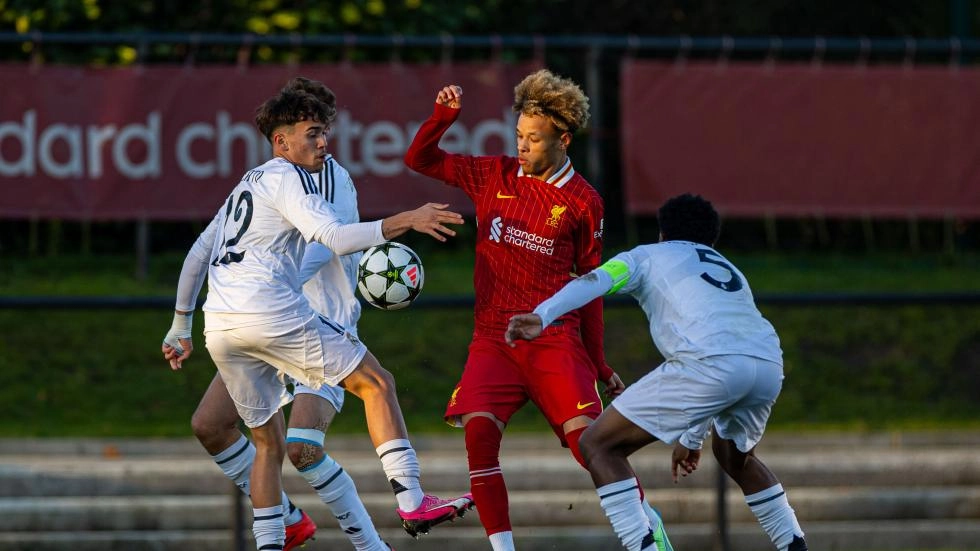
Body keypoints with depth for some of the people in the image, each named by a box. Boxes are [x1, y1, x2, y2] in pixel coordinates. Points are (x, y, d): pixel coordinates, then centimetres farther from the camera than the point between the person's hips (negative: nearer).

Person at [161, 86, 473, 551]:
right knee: (376, 383, -2)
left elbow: (196, 256, 30)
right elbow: (334, 238, -14)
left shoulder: (246, 186, 28)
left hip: (220, 328, 8)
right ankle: (412, 503, -14)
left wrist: (180, 330, 34)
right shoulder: (286, 177, 1)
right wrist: (405, 221, -16)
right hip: (270, 312, -8)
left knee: (269, 443, 16)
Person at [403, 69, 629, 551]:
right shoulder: (494, 176, 9)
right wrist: (443, 115, -5)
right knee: (478, 430, -21)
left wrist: (599, 365, 11)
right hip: (493, 340, 2)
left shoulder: (582, 202, 2)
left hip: (555, 342, -2)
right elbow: (419, 160, 13)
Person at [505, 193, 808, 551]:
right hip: (770, 365, 6)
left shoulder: (648, 257, 23)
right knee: (734, 455, 37)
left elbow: (594, 281, 3)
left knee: (598, 445, 5)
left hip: (709, 363, -6)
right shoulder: (730, 272, 39)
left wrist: (541, 316, -14)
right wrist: (692, 436, 52)